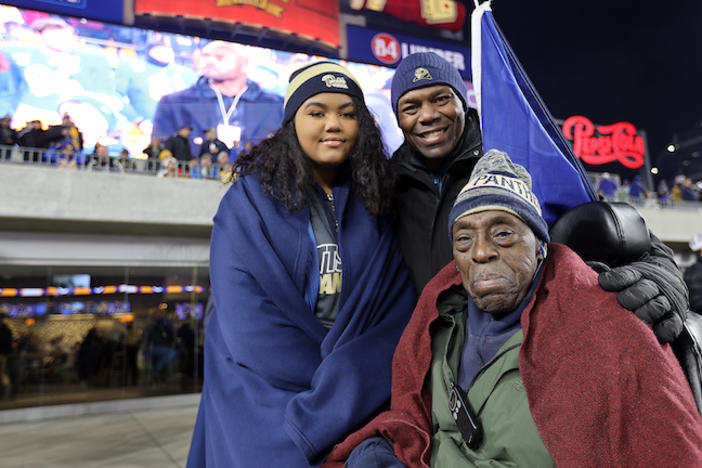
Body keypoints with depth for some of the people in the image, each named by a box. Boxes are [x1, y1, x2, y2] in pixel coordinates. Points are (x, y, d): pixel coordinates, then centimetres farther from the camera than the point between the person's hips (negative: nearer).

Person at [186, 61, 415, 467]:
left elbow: (398, 313, -3)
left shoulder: (374, 207, 5)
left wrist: (342, 388, -16)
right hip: (265, 398, -2)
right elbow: (247, 322, -10)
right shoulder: (251, 201, -2)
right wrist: (331, 381, -13)